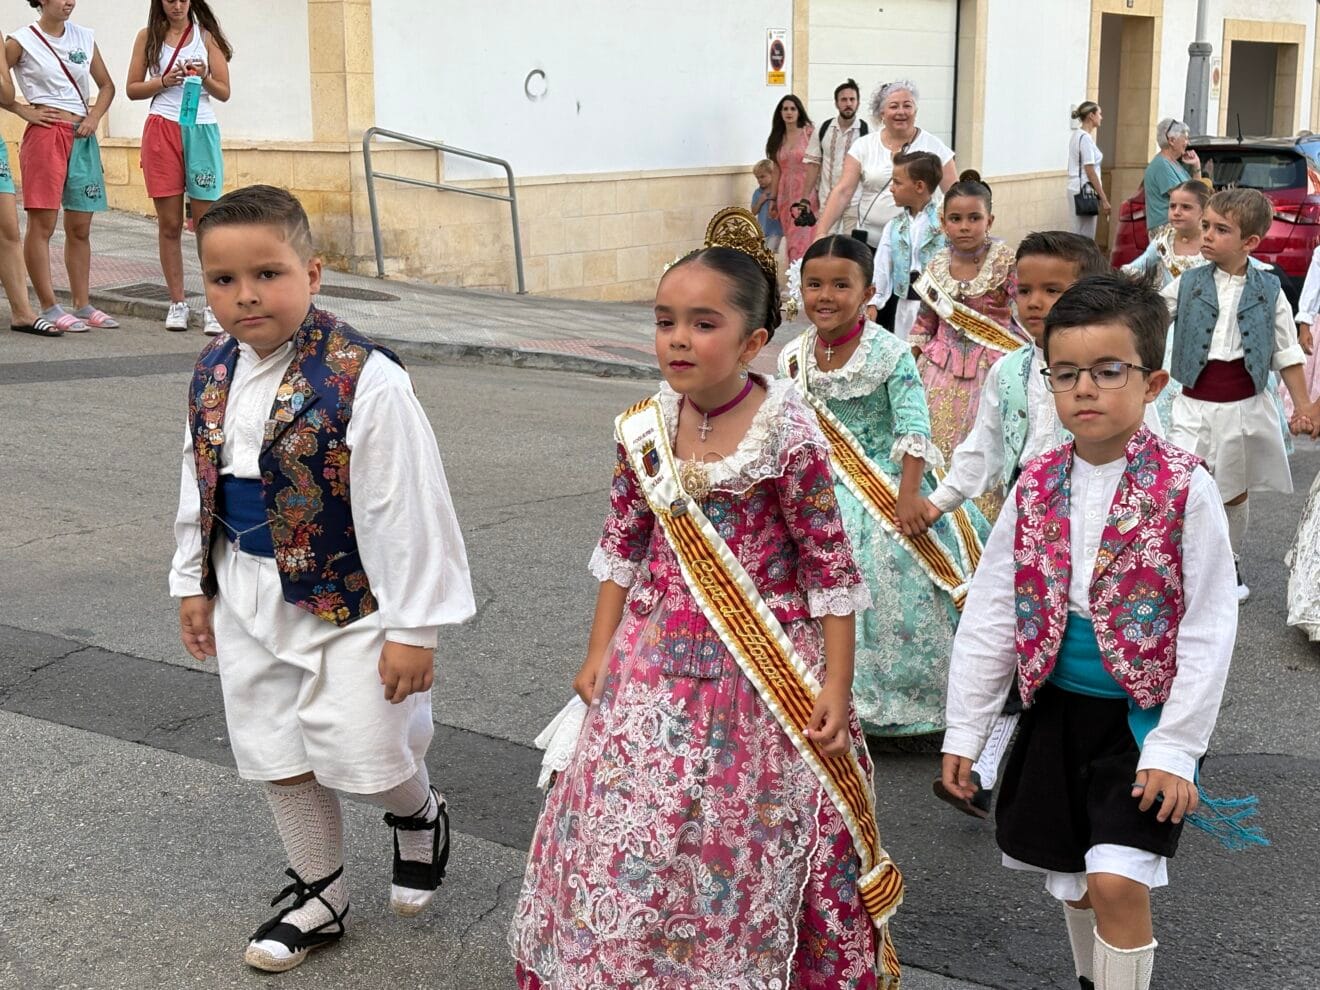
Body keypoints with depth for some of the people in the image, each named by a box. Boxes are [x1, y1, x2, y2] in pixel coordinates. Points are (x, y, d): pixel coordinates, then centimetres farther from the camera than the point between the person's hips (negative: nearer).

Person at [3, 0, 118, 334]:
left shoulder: (84, 37, 11)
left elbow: (106, 85, 17)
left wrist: (95, 117, 3)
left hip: (82, 136, 5)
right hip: (46, 134, -5)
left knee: (80, 227, 8)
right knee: (42, 224, -4)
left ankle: (82, 305, 15)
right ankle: (49, 308, -2)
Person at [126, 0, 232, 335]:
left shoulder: (206, 36, 8)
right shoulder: (149, 36, 10)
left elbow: (224, 92, 6)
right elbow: (132, 89, 9)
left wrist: (204, 77, -13)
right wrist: (164, 81, -7)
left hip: (201, 130, -1)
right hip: (162, 130, 1)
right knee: (169, 223, 1)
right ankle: (177, 304, 8)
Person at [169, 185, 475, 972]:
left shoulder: (363, 381, -23)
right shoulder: (214, 376, -1)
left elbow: (405, 510, -20)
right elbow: (199, 487, 12)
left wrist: (412, 626, -18)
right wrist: (193, 583, 16)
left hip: (347, 602, -6)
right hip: (251, 603, 6)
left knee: (362, 756, -1)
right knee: (278, 757, 16)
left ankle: (420, 814, 36)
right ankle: (320, 895, 37)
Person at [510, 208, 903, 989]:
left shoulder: (789, 434, -16)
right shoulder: (644, 431, -2)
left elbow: (831, 568, -11)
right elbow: (623, 546, 9)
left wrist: (836, 685, -11)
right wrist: (600, 651, 8)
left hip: (760, 670, -4)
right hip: (656, 660, 4)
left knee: (746, 832, 9)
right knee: (631, 826, 9)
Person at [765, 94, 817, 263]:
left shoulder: (809, 133, -2)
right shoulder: (777, 139, 13)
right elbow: (777, 170, 15)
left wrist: (808, 197, -13)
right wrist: (773, 198, 12)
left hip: (806, 191, -5)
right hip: (786, 194, 5)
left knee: (803, 239, -12)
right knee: (791, 240, 7)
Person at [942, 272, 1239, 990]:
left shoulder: (1184, 489, -13)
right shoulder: (1036, 488, -1)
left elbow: (1208, 629, -11)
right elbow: (989, 613, 2)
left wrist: (1176, 746, -13)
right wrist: (965, 730, 3)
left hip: (1143, 712, -4)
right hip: (1056, 707, 5)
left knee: (1118, 879, -13)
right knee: (1073, 875, 15)